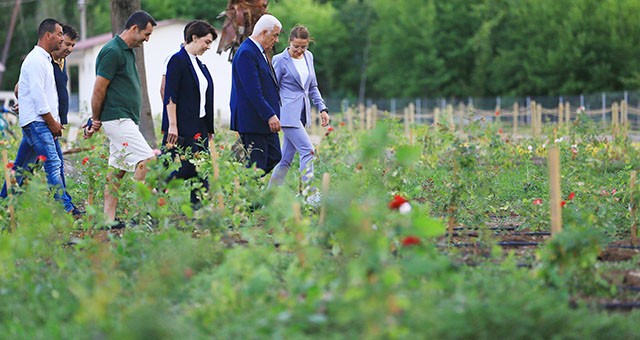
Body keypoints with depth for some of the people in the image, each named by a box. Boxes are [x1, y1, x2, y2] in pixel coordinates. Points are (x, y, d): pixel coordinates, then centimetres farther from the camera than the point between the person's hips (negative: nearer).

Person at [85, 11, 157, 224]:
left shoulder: (127, 51, 17)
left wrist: (97, 121, 21)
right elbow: (99, 90, -14)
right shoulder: (112, 52, -14)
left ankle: (109, 219, 9)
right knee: (145, 161, -15)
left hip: (126, 120, 10)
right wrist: (96, 121, -4)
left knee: (118, 170, 8)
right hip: (117, 119, -10)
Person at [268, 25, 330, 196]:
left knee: (287, 158, 7)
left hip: (302, 113, 7)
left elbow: (312, 87, 21)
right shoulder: (280, 60, -6)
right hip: (288, 113, -7)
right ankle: (309, 192, -18)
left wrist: (322, 108, 12)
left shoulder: (308, 57, 12)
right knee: (307, 150, -16)